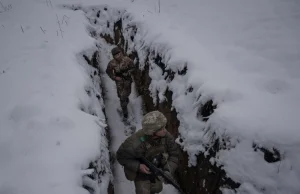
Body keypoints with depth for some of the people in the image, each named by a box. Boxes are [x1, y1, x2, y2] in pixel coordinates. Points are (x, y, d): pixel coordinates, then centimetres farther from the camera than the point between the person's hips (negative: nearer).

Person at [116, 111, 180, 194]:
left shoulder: (166, 136, -29)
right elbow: (121, 156, -24)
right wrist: (138, 166, -34)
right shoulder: (135, 143, -41)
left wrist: (169, 170, -28)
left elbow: (174, 154, -14)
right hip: (139, 170, -4)